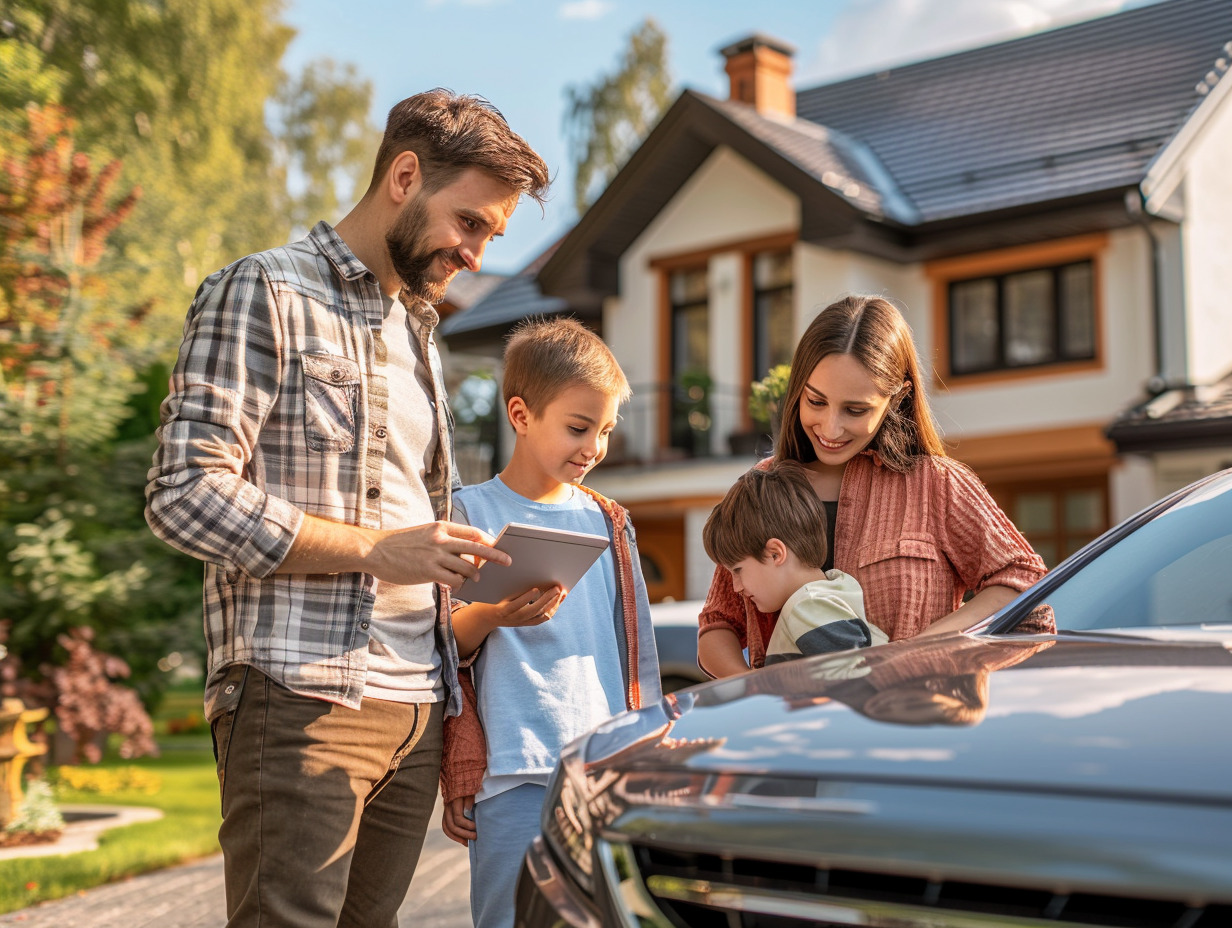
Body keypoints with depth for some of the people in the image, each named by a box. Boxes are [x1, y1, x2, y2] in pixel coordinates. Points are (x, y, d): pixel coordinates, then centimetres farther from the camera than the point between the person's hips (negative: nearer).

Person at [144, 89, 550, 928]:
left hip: (417, 705, 7)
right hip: (302, 700, -7)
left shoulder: (416, 330, 23)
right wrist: (373, 548, -14)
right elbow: (186, 493, -13)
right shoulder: (265, 293, -2)